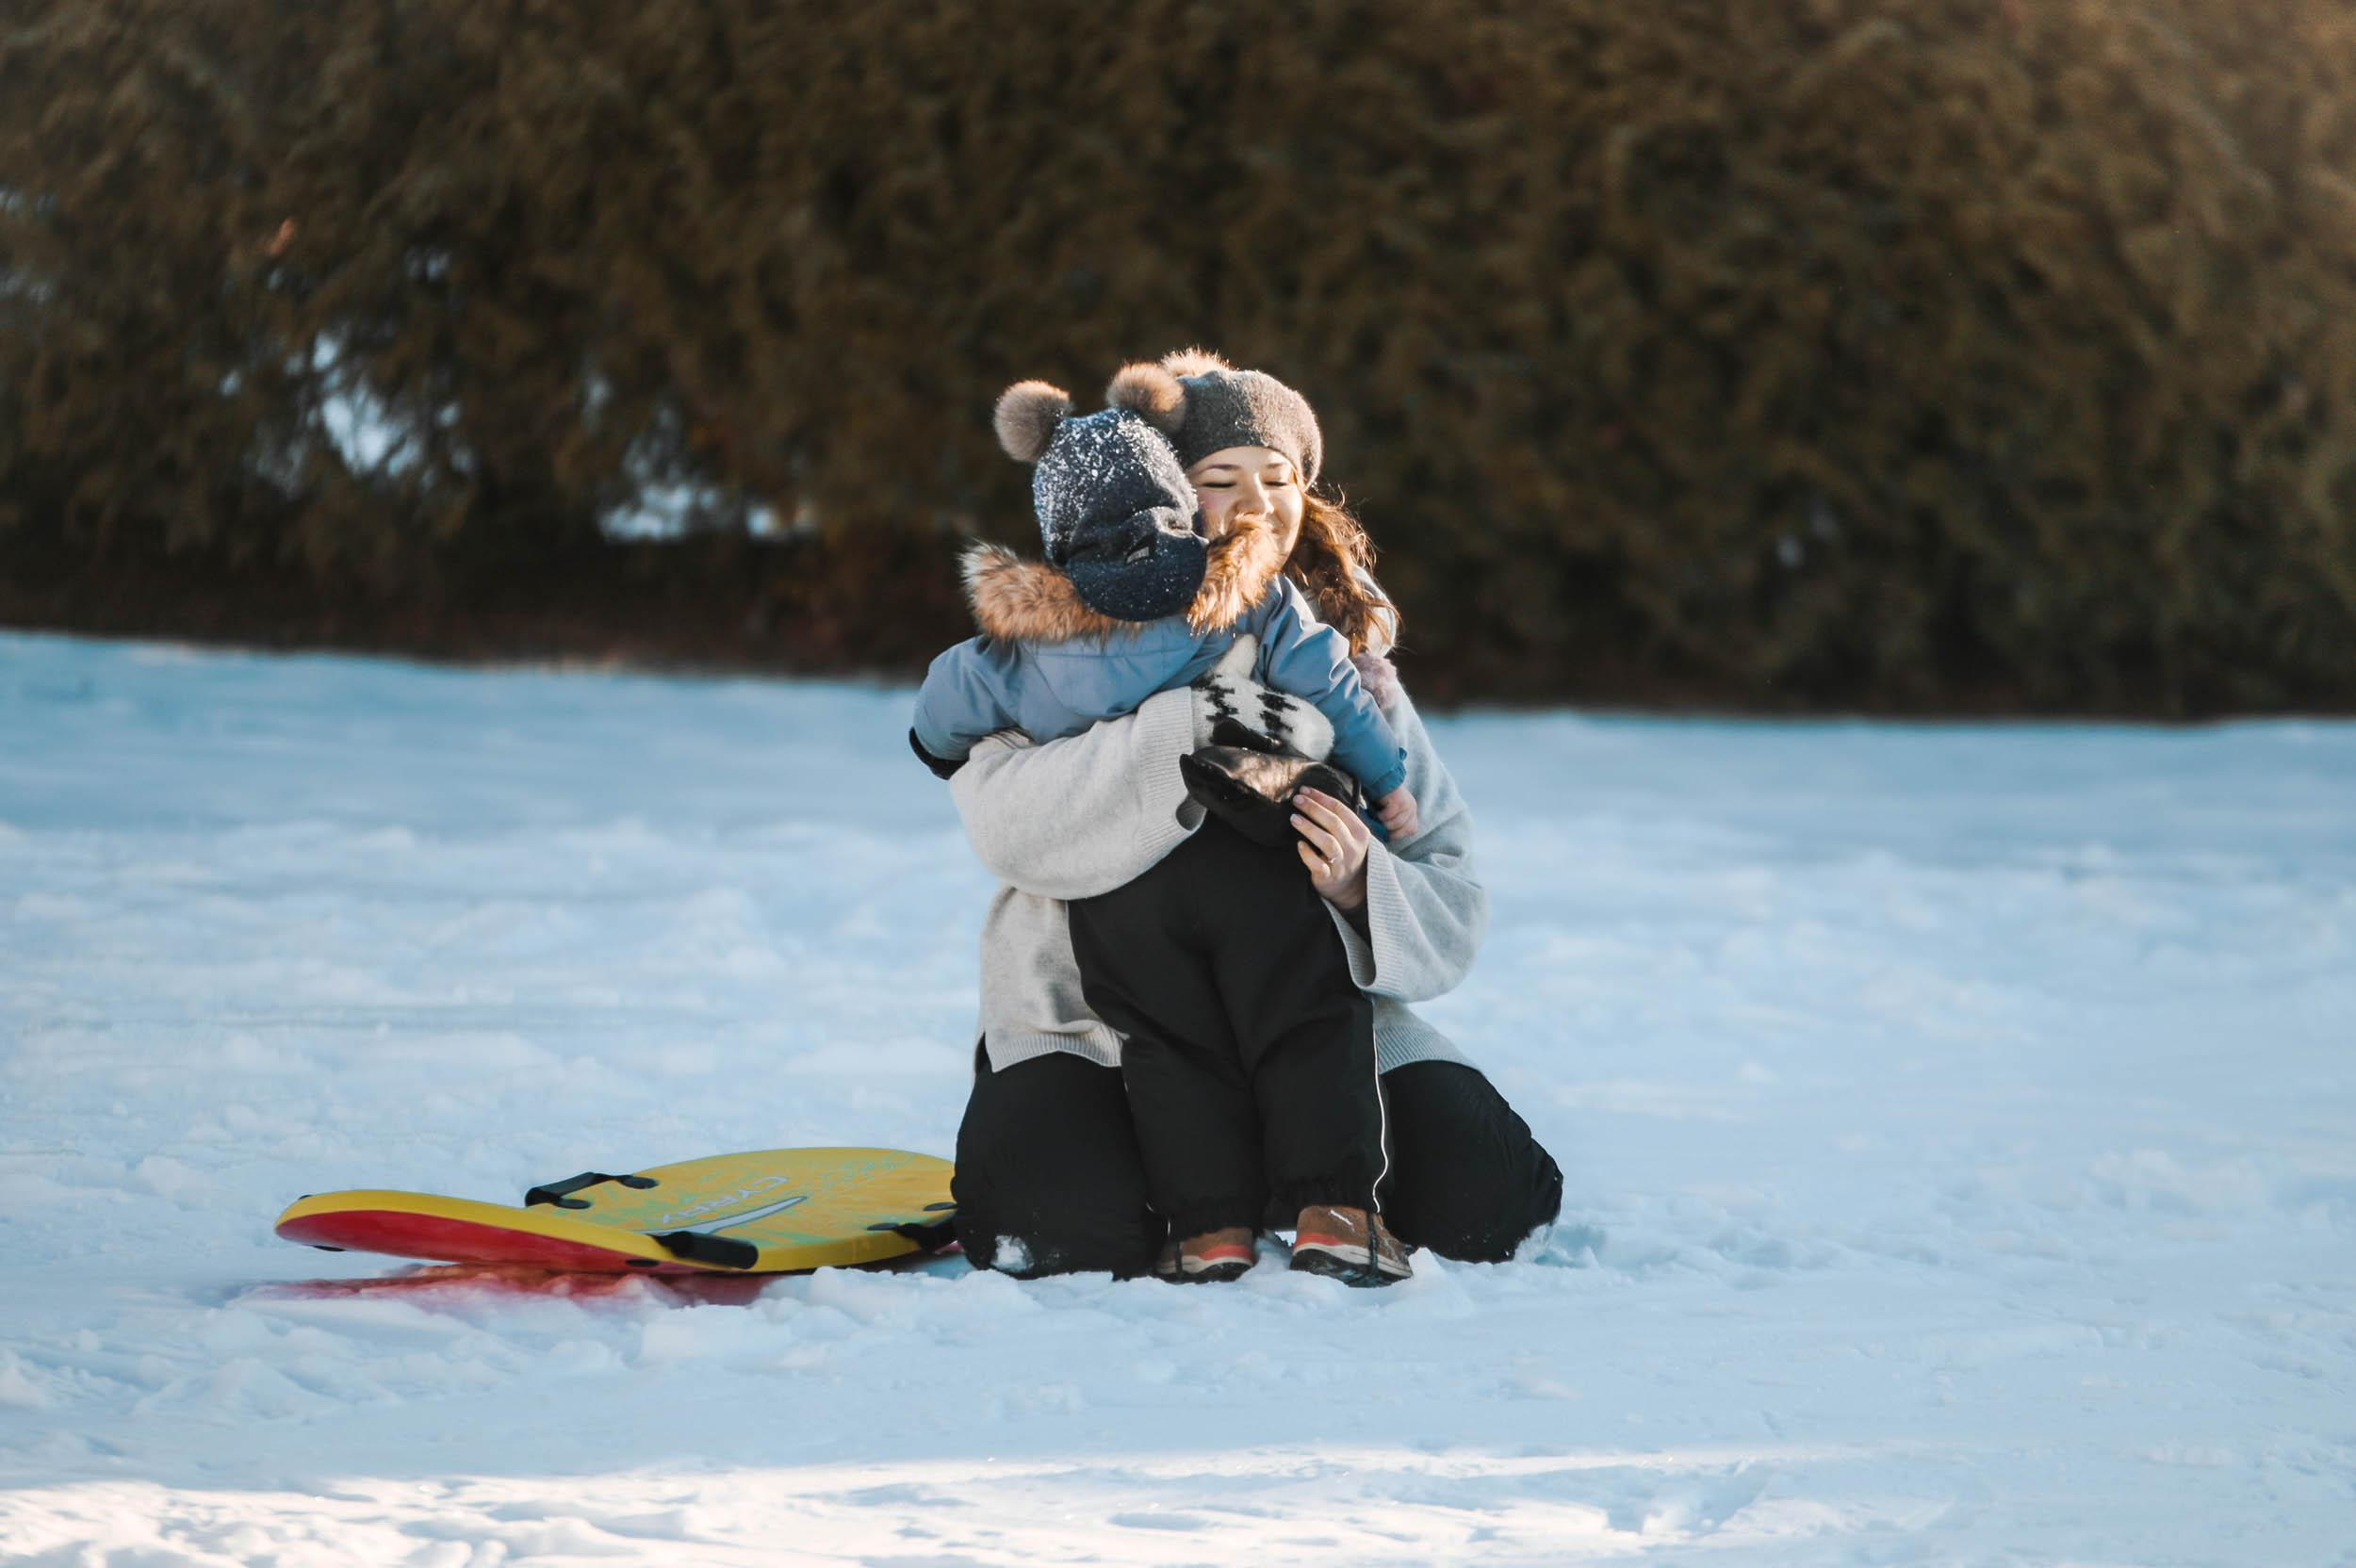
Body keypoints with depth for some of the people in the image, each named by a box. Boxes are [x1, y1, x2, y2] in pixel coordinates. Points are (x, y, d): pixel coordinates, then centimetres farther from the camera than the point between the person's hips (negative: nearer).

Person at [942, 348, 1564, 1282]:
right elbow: (1006, 818, -25)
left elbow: (1451, 910, 0)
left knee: (1474, 1198, -19)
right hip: (1093, 1034, -3)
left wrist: (1363, 887, -24)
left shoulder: (1347, 660, 5)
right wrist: (1185, 732, -36)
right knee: (1060, 1233, -32)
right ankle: (1189, 1211, 6)